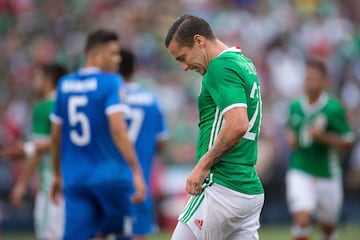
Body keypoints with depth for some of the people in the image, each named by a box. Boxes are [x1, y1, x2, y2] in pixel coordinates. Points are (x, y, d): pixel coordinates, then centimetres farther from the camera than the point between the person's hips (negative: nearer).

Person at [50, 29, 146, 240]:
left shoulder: (65, 85, 9)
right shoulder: (111, 82, -8)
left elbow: (56, 136, 16)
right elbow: (117, 130, -19)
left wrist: (58, 175, 28)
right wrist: (137, 171, -20)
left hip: (75, 178, 5)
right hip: (111, 175, -4)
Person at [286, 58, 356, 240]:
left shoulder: (333, 109, -12)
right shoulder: (295, 107, -1)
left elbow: (349, 142, -11)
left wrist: (323, 137, -24)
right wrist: (290, 137, -2)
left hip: (327, 175, -1)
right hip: (300, 172, 1)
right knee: (302, 219, -19)